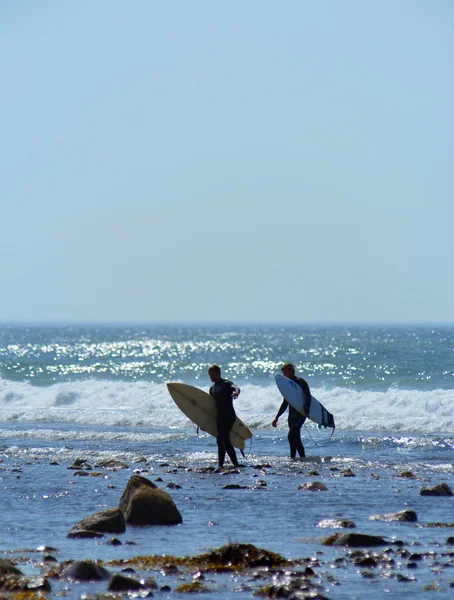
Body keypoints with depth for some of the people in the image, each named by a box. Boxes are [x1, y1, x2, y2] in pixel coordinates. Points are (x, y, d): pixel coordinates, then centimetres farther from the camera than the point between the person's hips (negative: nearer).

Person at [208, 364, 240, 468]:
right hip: (219, 417, 8)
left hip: (229, 416, -8)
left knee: (220, 440, -17)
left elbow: (236, 388, -27)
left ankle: (220, 465, -20)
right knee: (226, 442, 10)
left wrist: (236, 392, -53)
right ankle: (235, 464, 17)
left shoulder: (226, 384, -7)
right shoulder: (212, 388, 16)